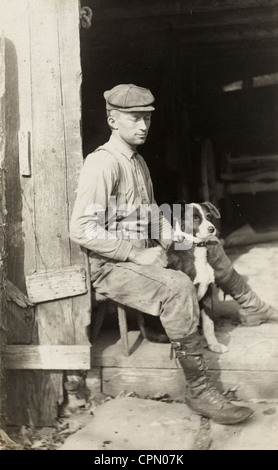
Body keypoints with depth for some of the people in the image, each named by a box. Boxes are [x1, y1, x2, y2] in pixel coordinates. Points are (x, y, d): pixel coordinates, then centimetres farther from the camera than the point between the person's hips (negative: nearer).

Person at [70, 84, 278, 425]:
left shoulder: (138, 162, 12)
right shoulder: (102, 163, -18)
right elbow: (82, 230, -26)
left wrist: (169, 236, 2)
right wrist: (136, 253, -25)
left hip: (144, 253, 10)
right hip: (110, 266, -10)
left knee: (208, 246, 18)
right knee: (178, 287, -33)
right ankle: (198, 390, -24)